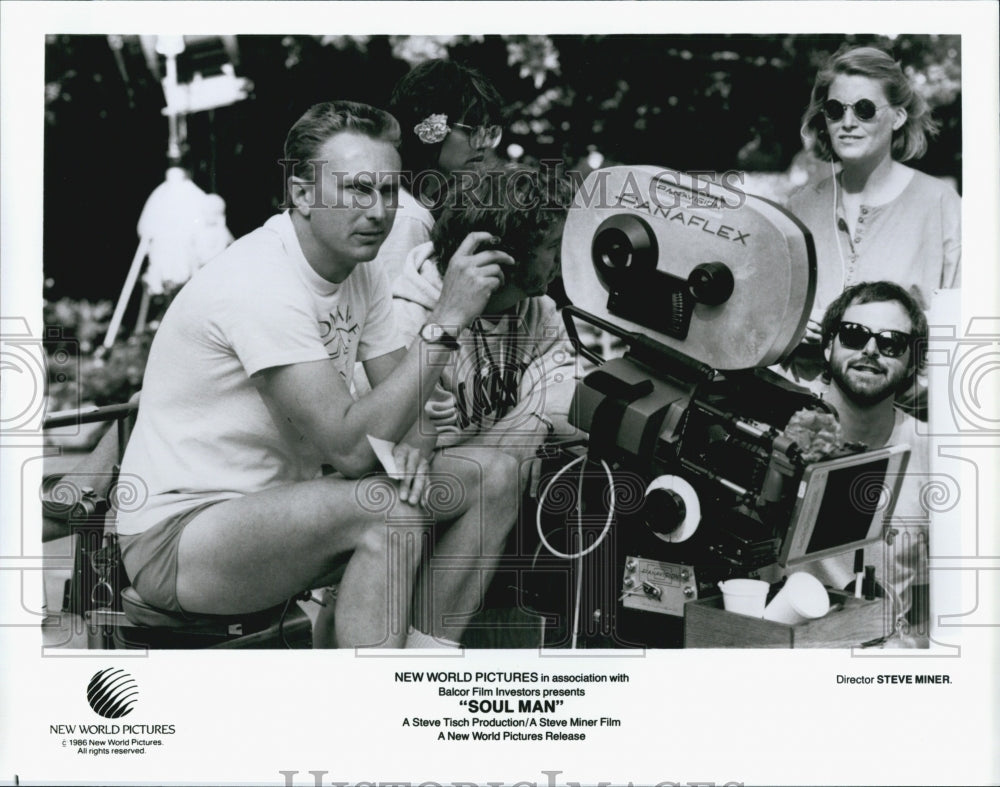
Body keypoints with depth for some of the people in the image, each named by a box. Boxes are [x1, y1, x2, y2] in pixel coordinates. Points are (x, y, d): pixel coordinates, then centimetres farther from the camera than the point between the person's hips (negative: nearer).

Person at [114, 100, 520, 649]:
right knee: (391, 509, -33)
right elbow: (349, 447, -29)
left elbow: (404, 404, 6)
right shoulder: (260, 283, -24)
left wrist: (410, 450, -18)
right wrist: (447, 316, -29)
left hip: (278, 501, 9)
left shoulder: (360, 273, 4)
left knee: (495, 479, -1)